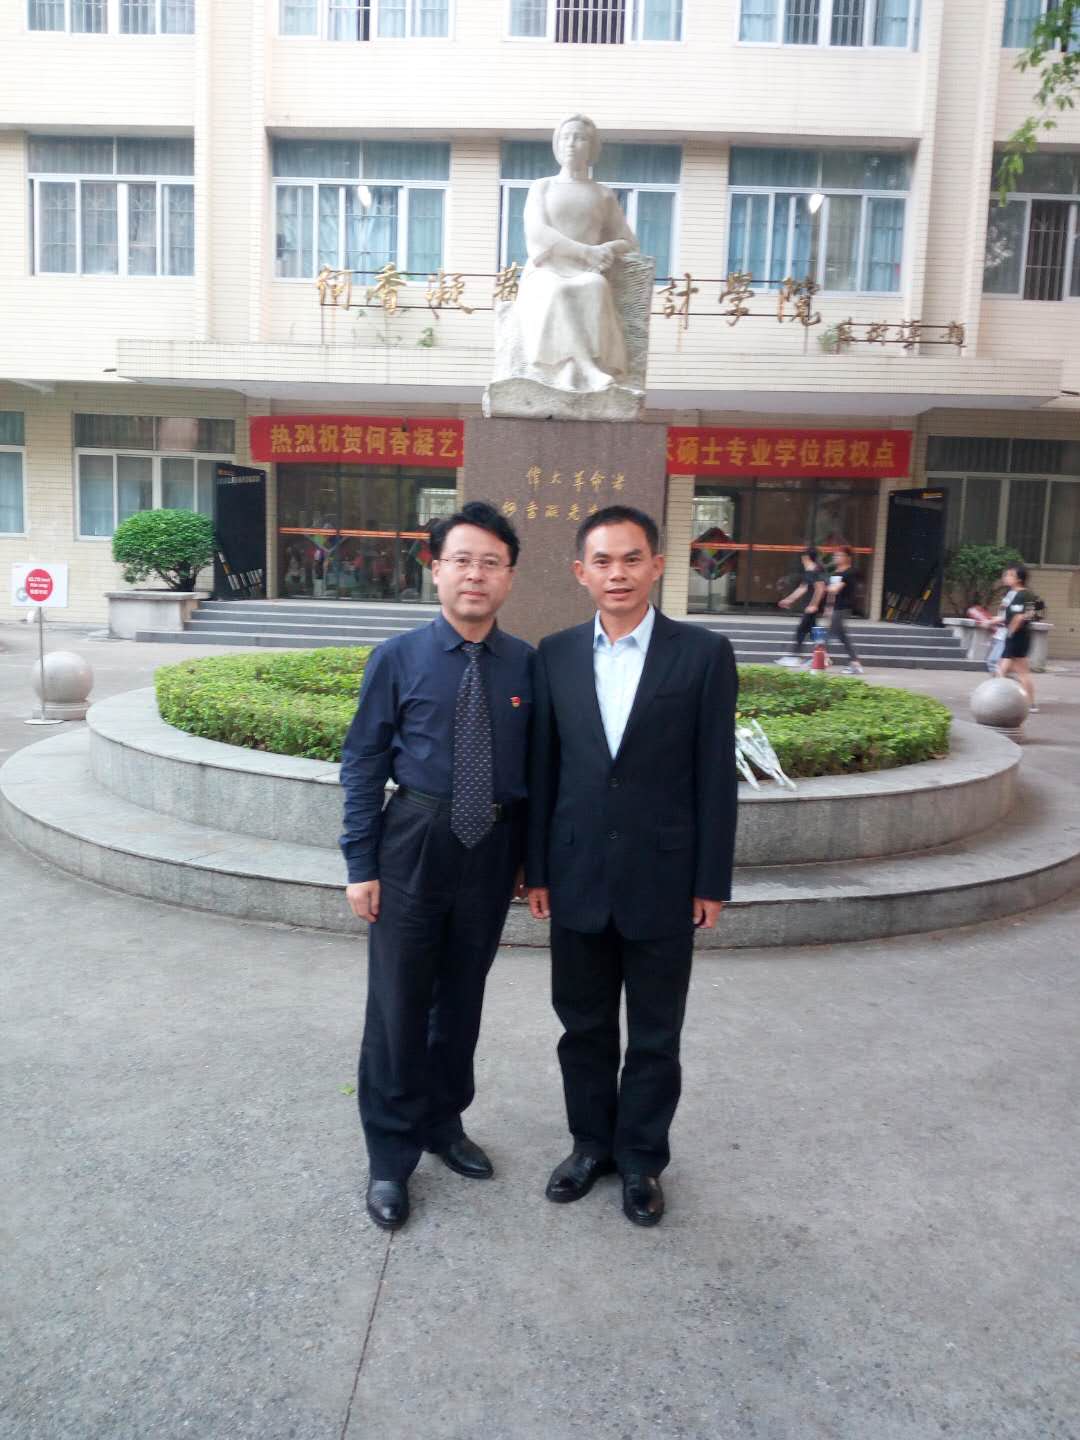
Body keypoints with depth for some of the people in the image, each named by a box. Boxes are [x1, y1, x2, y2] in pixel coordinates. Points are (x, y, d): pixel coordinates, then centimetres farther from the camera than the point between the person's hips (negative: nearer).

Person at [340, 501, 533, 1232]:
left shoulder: (527, 664, -3)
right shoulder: (398, 659, -8)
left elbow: (537, 763, 3)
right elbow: (363, 763, -5)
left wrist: (532, 857, 3)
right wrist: (361, 864, -7)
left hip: (493, 851, 2)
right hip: (414, 847, -2)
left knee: (463, 999, 19)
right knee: (399, 1002, 7)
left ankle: (444, 1123, 42)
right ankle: (391, 1156, 27)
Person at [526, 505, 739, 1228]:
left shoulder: (704, 653, -7)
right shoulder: (555, 654, 1)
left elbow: (716, 775, -6)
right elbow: (542, 768, 5)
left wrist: (712, 881, -6)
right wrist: (536, 869, 4)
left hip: (663, 881, -2)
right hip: (578, 878, 3)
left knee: (655, 1035, 13)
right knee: (583, 1025, 17)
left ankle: (642, 1157, 33)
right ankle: (592, 1142, 38)